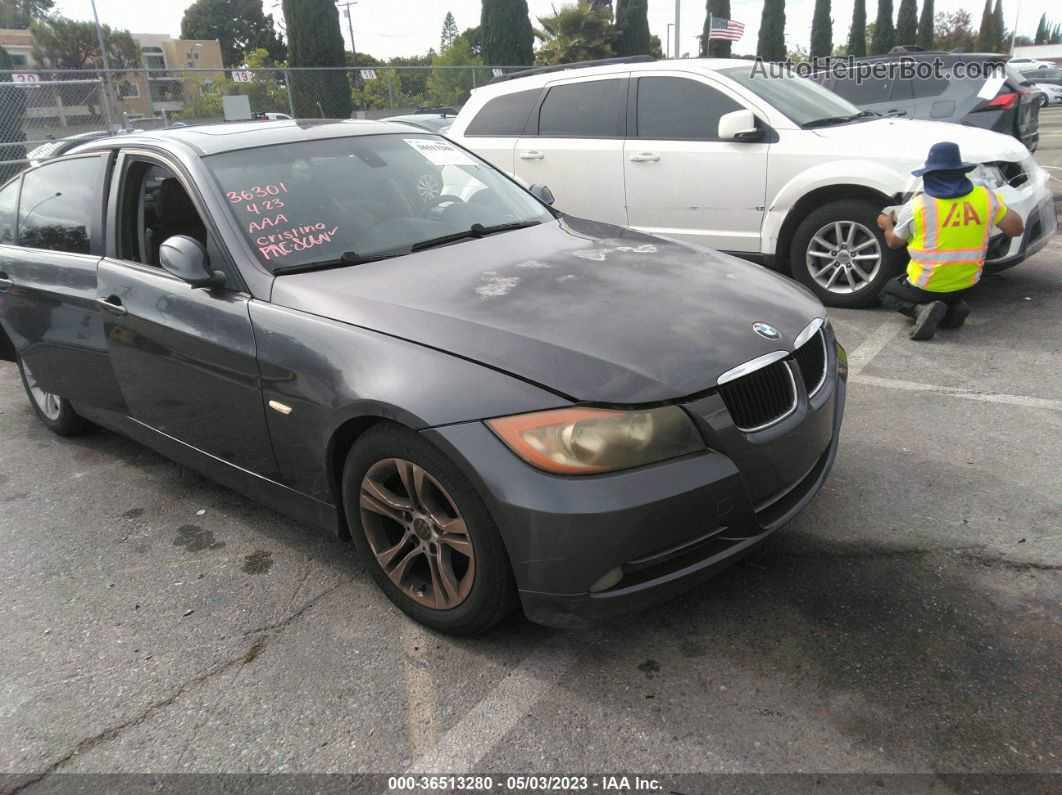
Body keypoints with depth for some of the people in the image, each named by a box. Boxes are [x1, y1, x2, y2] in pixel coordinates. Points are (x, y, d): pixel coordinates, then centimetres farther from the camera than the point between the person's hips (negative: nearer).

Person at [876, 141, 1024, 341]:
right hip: (967, 285, 5)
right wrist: (998, 205, 20)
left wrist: (887, 225, 24)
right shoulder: (986, 197, -7)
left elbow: (894, 242, 1)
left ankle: (922, 309, -8)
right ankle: (954, 308, 2)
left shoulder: (916, 206, -14)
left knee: (888, 292, 23)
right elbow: (1015, 228, 2)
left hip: (926, 288, -4)